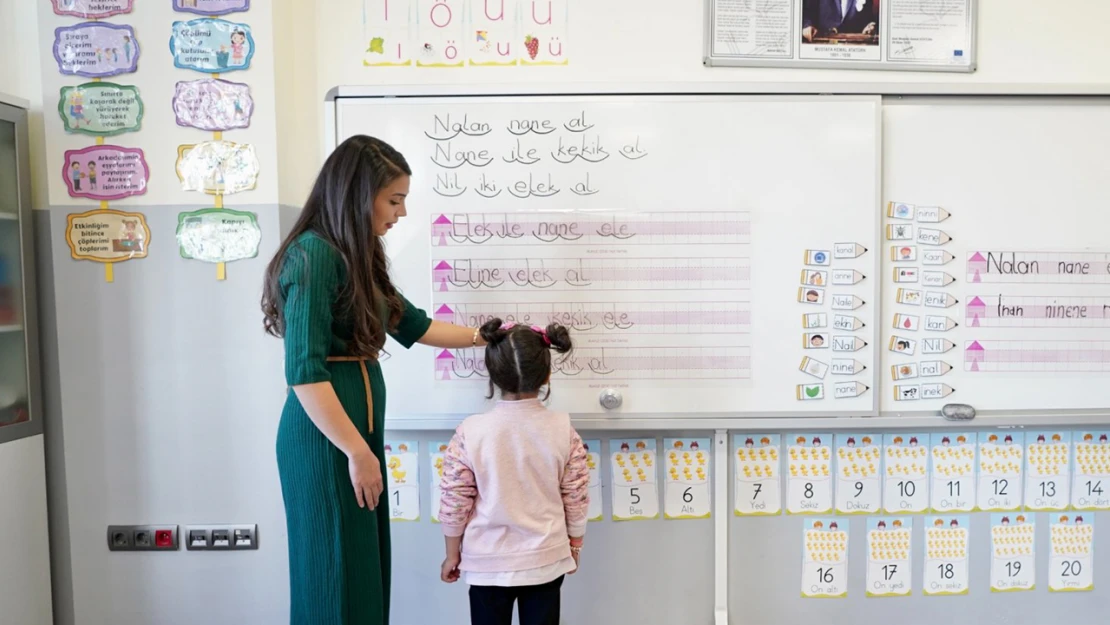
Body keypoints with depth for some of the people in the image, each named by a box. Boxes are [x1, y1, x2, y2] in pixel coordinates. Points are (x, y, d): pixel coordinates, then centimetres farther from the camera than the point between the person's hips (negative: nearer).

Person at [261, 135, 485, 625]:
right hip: (325, 437, -9)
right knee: (336, 573, 4)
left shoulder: (356, 257, 11)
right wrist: (357, 452, -19)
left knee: (365, 568, 15)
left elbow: (413, 324, 21)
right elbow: (304, 372, -22)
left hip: (359, 425, 9)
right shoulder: (313, 254, -16)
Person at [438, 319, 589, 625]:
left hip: (488, 562, 0)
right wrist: (574, 547, 13)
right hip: (546, 559, 1)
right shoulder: (563, 429, -11)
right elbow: (576, 499, -3)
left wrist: (452, 555, 7)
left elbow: (454, 502, -8)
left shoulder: (471, 432, -15)